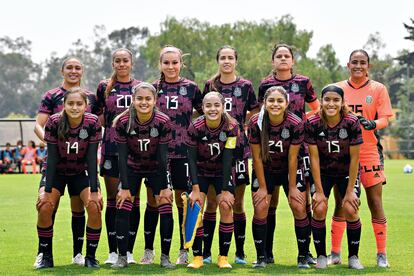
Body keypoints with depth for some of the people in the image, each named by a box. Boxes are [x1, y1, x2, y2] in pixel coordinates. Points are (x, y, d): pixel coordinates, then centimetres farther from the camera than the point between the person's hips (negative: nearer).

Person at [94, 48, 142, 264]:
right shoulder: (104, 87, 7)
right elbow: (97, 117, 12)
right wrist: (115, 125, -4)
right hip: (111, 149, 0)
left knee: (133, 200, 1)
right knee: (113, 200, 0)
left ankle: (129, 250, 7)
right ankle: (113, 251, 5)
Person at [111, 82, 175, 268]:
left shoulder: (163, 122, -23)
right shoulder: (123, 122, -22)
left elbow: (163, 156, -18)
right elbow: (122, 156, -16)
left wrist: (164, 187, -15)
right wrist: (125, 187, -17)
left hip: (156, 169, 0)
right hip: (132, 168, 0)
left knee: (166, 209, -10)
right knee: (122, 208, -10)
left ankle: (165, 257, 3)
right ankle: (122, 257, 1)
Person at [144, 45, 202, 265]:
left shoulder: (191, 88, 4)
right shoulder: (152, 88, 6)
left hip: (183, 152, -1)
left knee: (183, 201, 3)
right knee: (153, 201, 2)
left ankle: (184, 251, 12)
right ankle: (148, 251, 11)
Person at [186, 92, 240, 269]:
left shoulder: (231, 127, -23)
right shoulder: (195, 127, -23)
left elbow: (227, 159, -21)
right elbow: (192, 159, -18)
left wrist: (225, 190, -21)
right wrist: (196, 189, -23)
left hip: (222, 171, 0)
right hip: (200, 171, 0)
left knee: (226, 206, -15)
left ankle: (223, 257, -3)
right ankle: (197, 257, -4)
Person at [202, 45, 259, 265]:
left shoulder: (245, 86, 3)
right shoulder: (210, 86, 7)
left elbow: (255, 116, 9)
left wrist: (244, 131, -3)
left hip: (238, 148, -1)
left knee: (237, 204, 3)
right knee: (211, 203, 1)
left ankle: (240, 253, 11)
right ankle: (206, 252, 7)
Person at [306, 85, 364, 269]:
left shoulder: (352, 123, -20)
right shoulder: (312, 124, -18)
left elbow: (354, 158, -15)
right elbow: (314, 158, -13)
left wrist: (350, 190, -15)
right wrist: (319, 190, -14)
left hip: (347, 172, 0)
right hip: (323, 172, 1)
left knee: (350, 210, -16)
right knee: (319, 209, -17)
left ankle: (353, 257, 5)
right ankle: (321, 256, 2)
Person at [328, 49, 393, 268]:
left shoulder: (378, 89, 2)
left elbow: (385, 119, -3)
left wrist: (372, 124, -23)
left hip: (369, 154, -2)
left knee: (375, 203, -1)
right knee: (341, 204, 4)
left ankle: (382, 254, 7)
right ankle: (335, 253, 12)